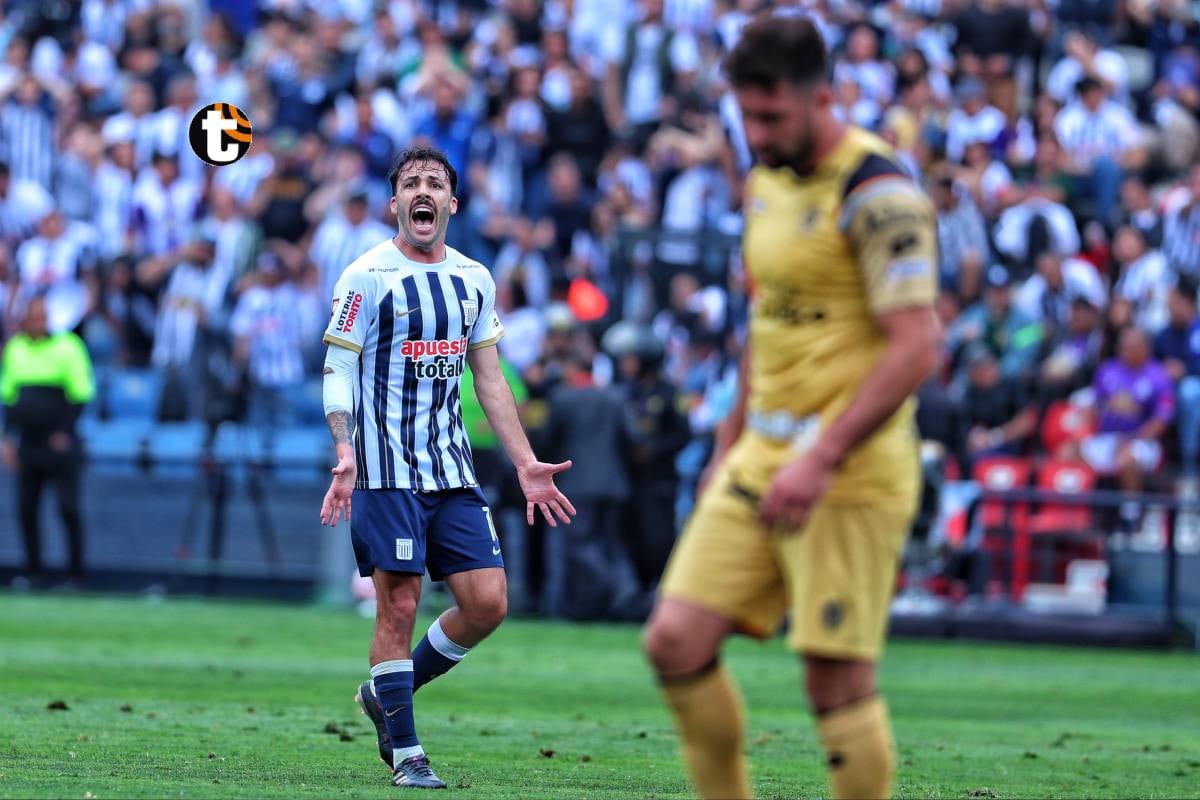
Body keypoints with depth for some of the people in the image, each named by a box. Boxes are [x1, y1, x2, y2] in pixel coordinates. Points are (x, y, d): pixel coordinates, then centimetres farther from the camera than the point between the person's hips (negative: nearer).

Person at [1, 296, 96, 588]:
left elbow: (81, 394, -6)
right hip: (27, 443, 5)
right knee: (26, 509, 4)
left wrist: (64, 432, -14)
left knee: (68, 509, -8)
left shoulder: (67, 347, -5)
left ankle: (75, 572, -1)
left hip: (59, 444, -5)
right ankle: (33, 572, 14)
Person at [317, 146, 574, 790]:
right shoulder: (368, 277, -5)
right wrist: (345, 453, -22)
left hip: (452, 467, 6)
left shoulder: (473, 280, 12)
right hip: (387, 469, -6)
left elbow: (489, 380, 18)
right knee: (399, 605, -7)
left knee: (487, 602, -2)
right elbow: (338, 372, -7)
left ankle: (387, 693, 19)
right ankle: (405, 755, 2)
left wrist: (525, 463, 14)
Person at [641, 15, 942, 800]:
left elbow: (916, 347, -22)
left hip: (850, 472, -8)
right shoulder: (766, 180, 12)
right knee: (676, 640, -1)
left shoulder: (876, 193, -15)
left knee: (838, 681, -6)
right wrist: (731, 443, 23)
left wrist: (822, 459, -26)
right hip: (762, 461, 8)